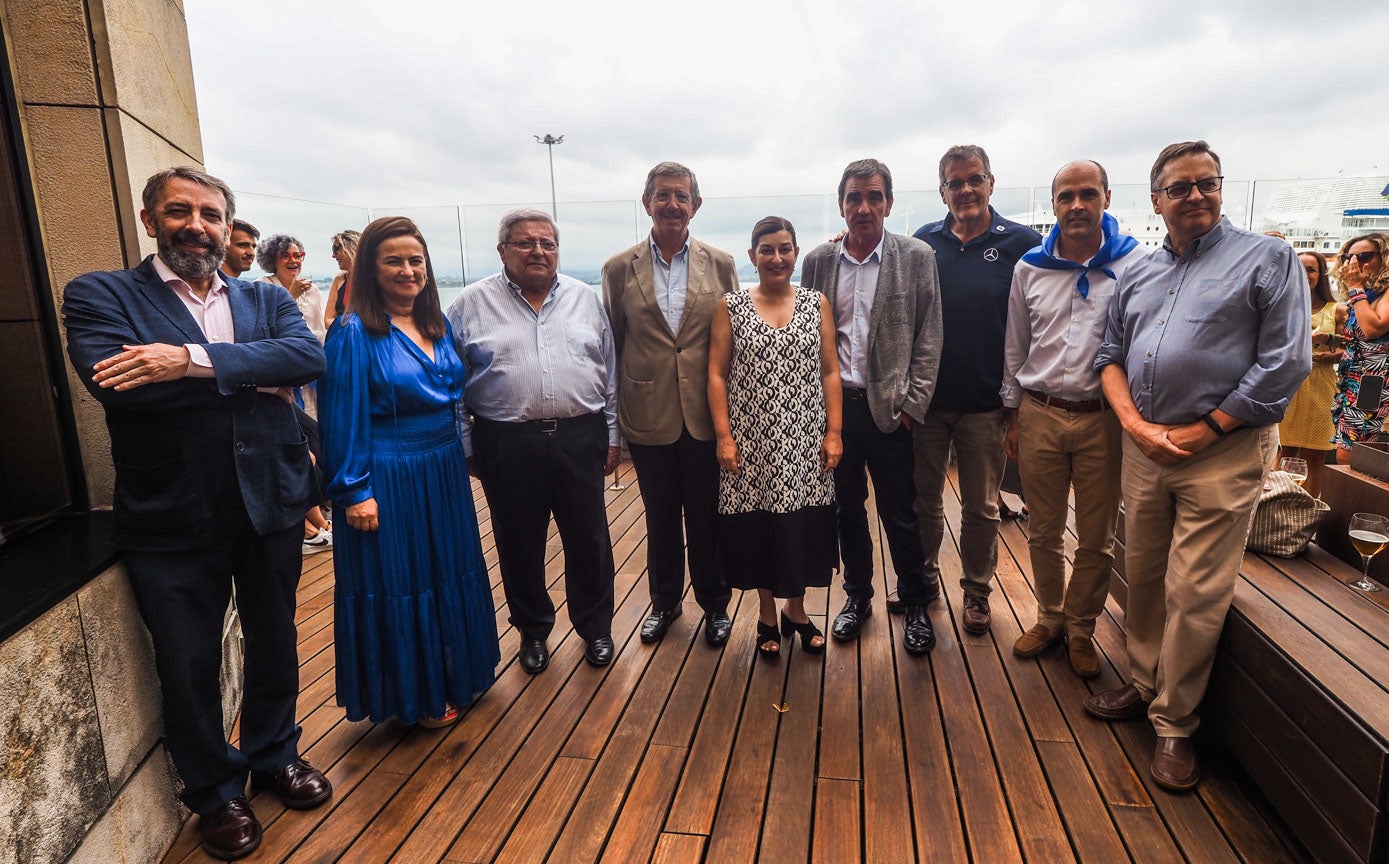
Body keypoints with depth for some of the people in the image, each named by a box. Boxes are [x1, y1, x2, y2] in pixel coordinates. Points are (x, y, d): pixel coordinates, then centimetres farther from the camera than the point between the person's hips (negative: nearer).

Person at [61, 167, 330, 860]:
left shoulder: (266, 301, 6)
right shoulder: (99, 295, -2)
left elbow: (309, 354, -14)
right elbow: (115, 382, -21)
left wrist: (197, 360, -26)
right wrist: (255, 378, -17)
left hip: (271, 507, 3)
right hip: (172, 518, -2)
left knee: (274, 644, 19)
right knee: (188, 664, 13)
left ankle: (275, 755, 44)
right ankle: (215, 792, 36)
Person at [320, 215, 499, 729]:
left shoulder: (439, 325, 7)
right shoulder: (355, 333, -13)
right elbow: (343, 418, -14)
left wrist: (462, 454, 12)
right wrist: (354, 492, -16)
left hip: (443, 473, 7)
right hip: (389, 481, -7)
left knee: (451, 574, 18)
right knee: (398, 582, 7)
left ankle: (457, 675, 38)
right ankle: (416, 697, 26)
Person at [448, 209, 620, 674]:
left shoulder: (585, 298, 8)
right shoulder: (473, 303, 2)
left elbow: (609, 372, 10)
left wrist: (612, 435, 7)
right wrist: (467, 446, 1)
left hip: (580, 439, 1)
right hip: (507, 444, -1)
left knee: (589, 540, 10)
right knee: (520, 544, 12)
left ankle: (595, 626, 30)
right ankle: (533, 630, 33)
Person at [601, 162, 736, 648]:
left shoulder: (721, 265, 2)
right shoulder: (620, 269, 2)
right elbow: (611, 346, 4)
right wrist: (613, 415, 2)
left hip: (707, 416, 0)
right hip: (649, 418, 1)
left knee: (707, 518, 11)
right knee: (660, 517, 16)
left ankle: (715, 604, 32)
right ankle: (664, 601, 37)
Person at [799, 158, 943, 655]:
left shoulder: (917, 258, -2)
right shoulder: (818, 261, 5)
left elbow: (928, 338, -2)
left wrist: (912, 405, -7)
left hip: (889, 407, -2)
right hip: (833, 404, 3)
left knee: (900, 512, 6)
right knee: (847, 506, 13)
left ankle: (916, 604, 26)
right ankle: (857, 595, 31)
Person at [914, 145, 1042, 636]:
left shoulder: (1021, 243, -2)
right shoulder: (923, 242, 3)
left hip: (985, 403, -2)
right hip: (927, 398, 2)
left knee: (981, 507, 11)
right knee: (923, 499, 14)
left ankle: (977, 591, 29)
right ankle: (922, 578, 32)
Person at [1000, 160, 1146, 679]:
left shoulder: (1135, 263, -4)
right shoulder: (1030, 267, 5)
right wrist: (1013, 413, 10)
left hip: (1104, 418, -2)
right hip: (1040, 415, 2)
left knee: (1096, 539, 10)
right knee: (1043, 532, 13)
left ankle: (1080, 628, 29)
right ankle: (1050, 618, 33)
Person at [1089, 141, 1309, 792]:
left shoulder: (1266, 258, -1)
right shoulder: (1137, 274, 14)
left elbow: (1286, 361, -8)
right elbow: (1111, 355, 11)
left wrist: (1202, 431, -12)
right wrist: (1135, 423, -5)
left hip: (1222, 450, -4)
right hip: (1143, 446, 5)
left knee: (1194, 595, -1)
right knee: (1142, 577, 14)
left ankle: (1174, 722, 16)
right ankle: (1144, 685, 33)